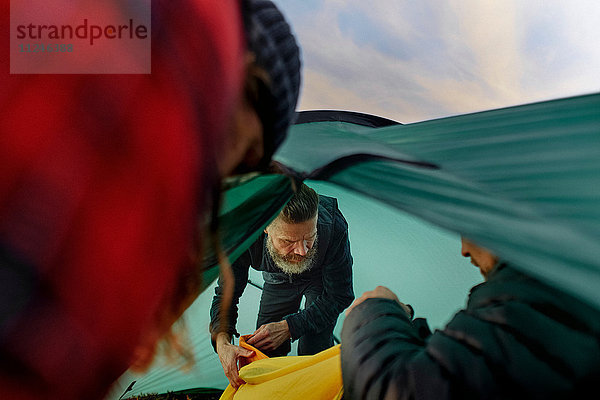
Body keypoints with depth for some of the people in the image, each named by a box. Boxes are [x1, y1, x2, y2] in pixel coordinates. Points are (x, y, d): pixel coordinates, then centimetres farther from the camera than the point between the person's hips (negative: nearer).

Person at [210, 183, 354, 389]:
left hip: (321, 278, -2)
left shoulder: (333, 228, -43)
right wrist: (222, 343, -43)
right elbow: (226, 295, -24)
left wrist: (289, 327, -36)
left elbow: (338, 296, -28)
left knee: (314, 350, -17)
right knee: (264, 349, 2)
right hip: (279, 279, 2)